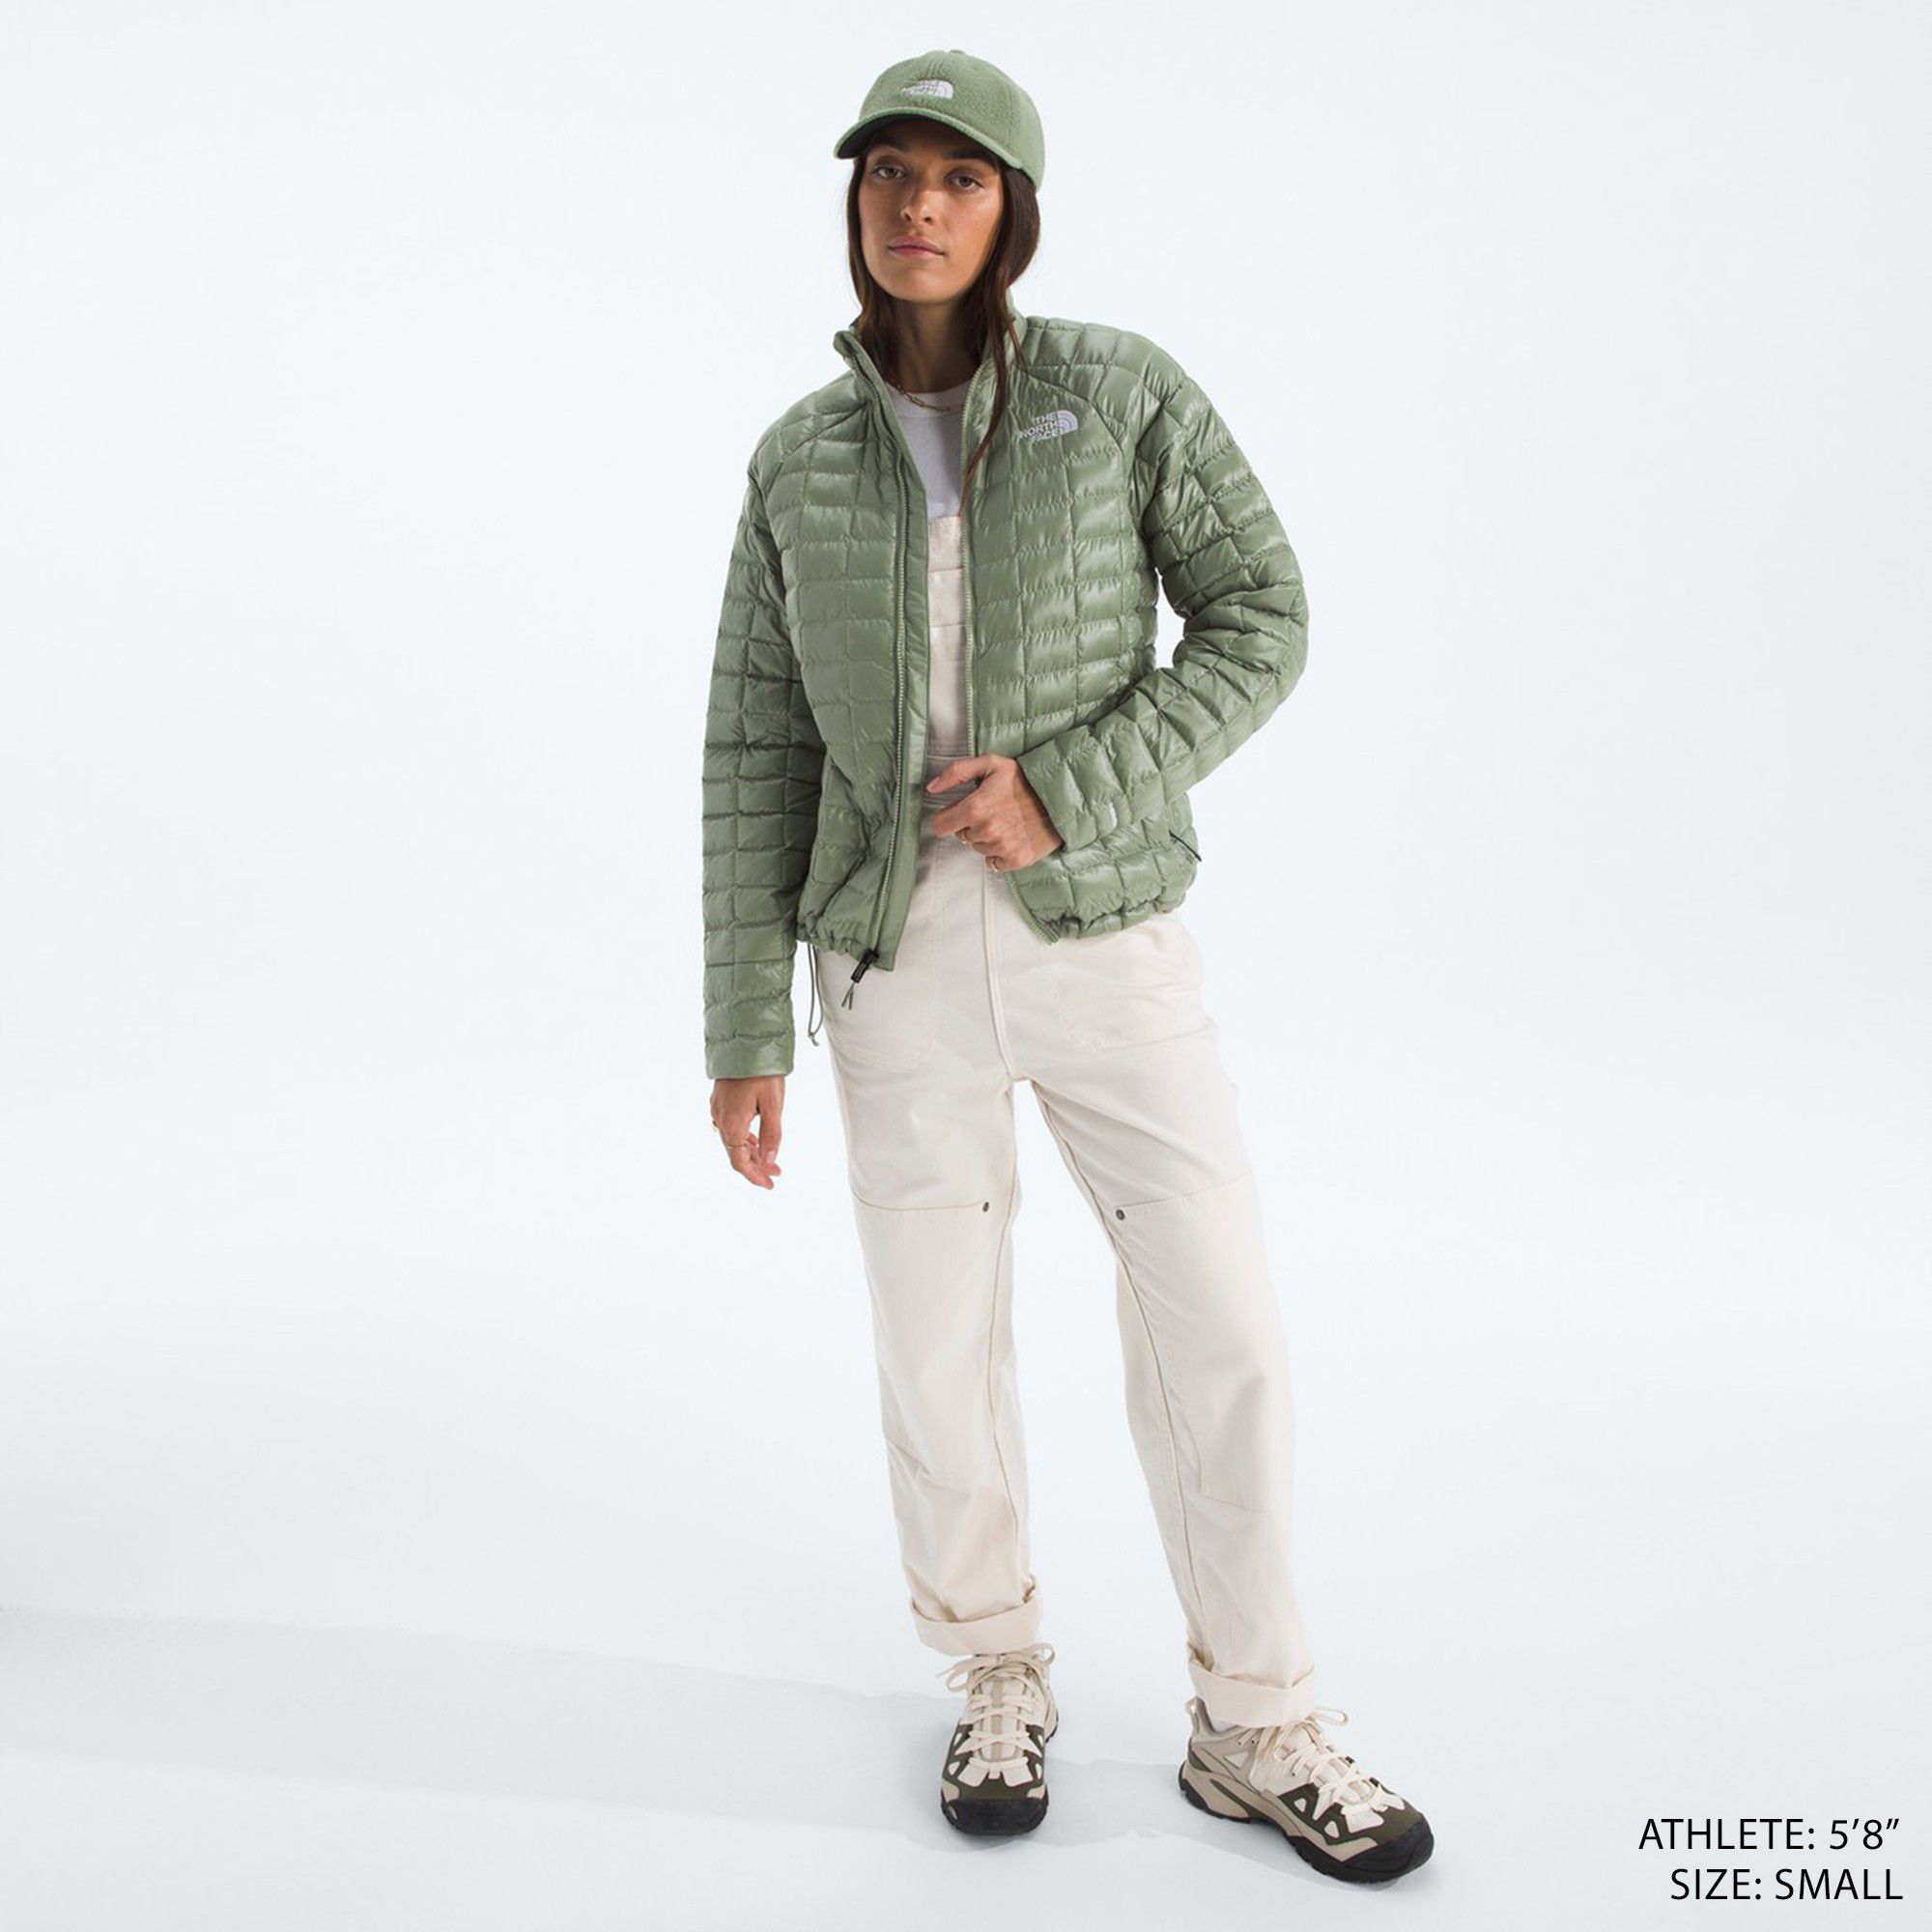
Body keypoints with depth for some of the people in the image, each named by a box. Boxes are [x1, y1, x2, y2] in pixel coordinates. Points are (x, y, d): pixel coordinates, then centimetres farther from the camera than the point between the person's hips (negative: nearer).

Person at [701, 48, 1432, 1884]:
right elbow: (759, 754, 3)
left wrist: (1064, 790, -17)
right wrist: (744, 1030, -1)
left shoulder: (1124, 387, -2)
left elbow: (1261, 623, -2)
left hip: (1103, 931, -1)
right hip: (900, 951, 1)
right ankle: (999, 1680, 30)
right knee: (941, 1342, 6)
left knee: (1217, 1324, -2)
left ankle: (1256, 1729, 17)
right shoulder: (800, 459, 3)